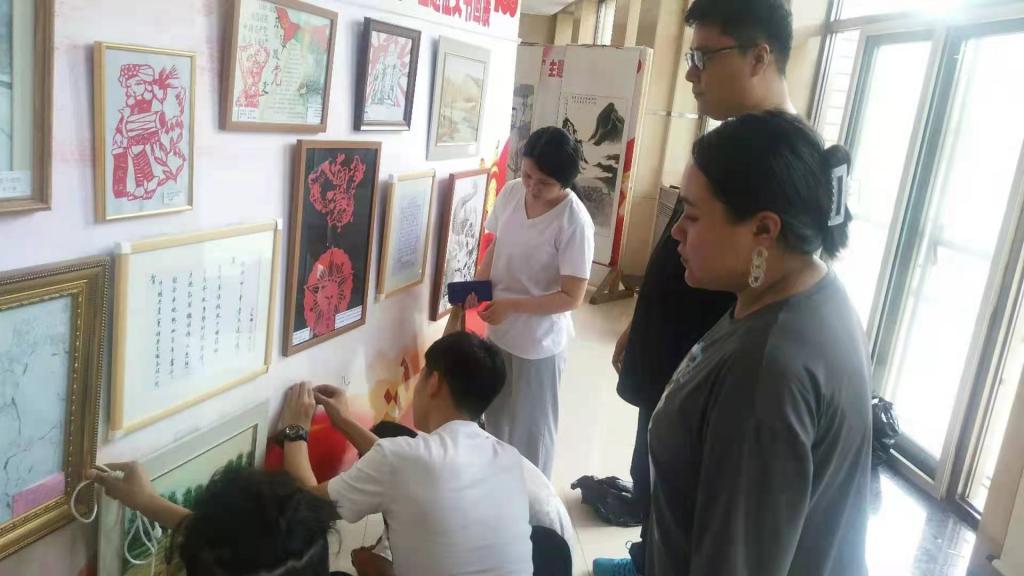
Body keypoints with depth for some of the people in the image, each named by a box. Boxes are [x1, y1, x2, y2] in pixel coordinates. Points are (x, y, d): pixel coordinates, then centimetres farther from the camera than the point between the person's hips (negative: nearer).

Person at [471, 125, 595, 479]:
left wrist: (511, 306, -24)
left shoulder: (574, 222, -23)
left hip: (539, 340, -6)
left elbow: (572, 297, -21)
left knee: (530, 428, 11)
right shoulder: (510, 192, -5)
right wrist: (478, 284, -8)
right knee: (495, 417, 24)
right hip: (498, 330, 7)